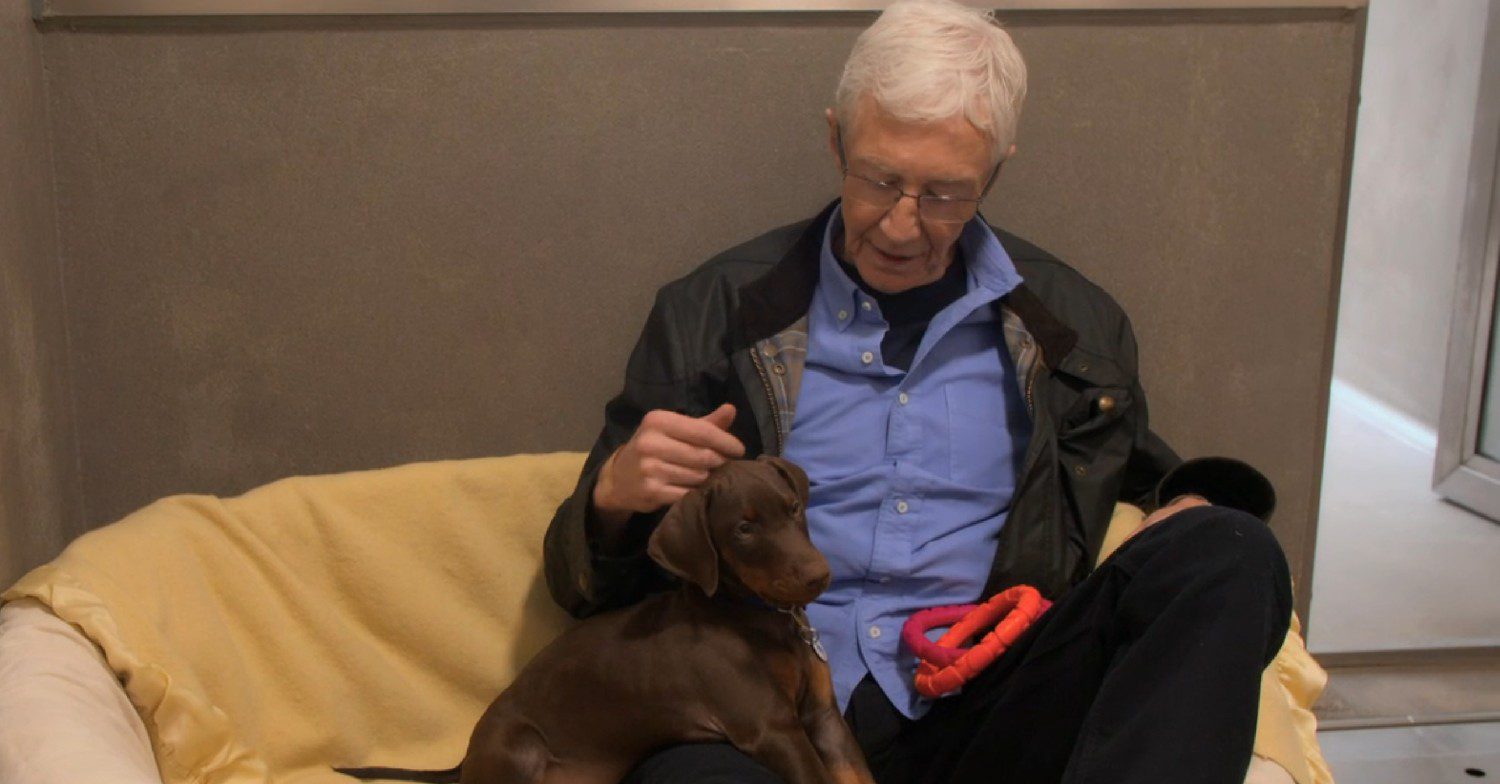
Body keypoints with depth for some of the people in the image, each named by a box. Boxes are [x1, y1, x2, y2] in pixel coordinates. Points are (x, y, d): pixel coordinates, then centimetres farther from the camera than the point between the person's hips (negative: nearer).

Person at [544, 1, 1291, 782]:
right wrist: (614, 496, -14)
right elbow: (586, 583, 12)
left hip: (982, 713, 4)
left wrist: (1188, 512, 1)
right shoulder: (716, 311, 8)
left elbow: (1144, 480, 27)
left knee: (1228, 555, -24)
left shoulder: (1071, 325, 12)